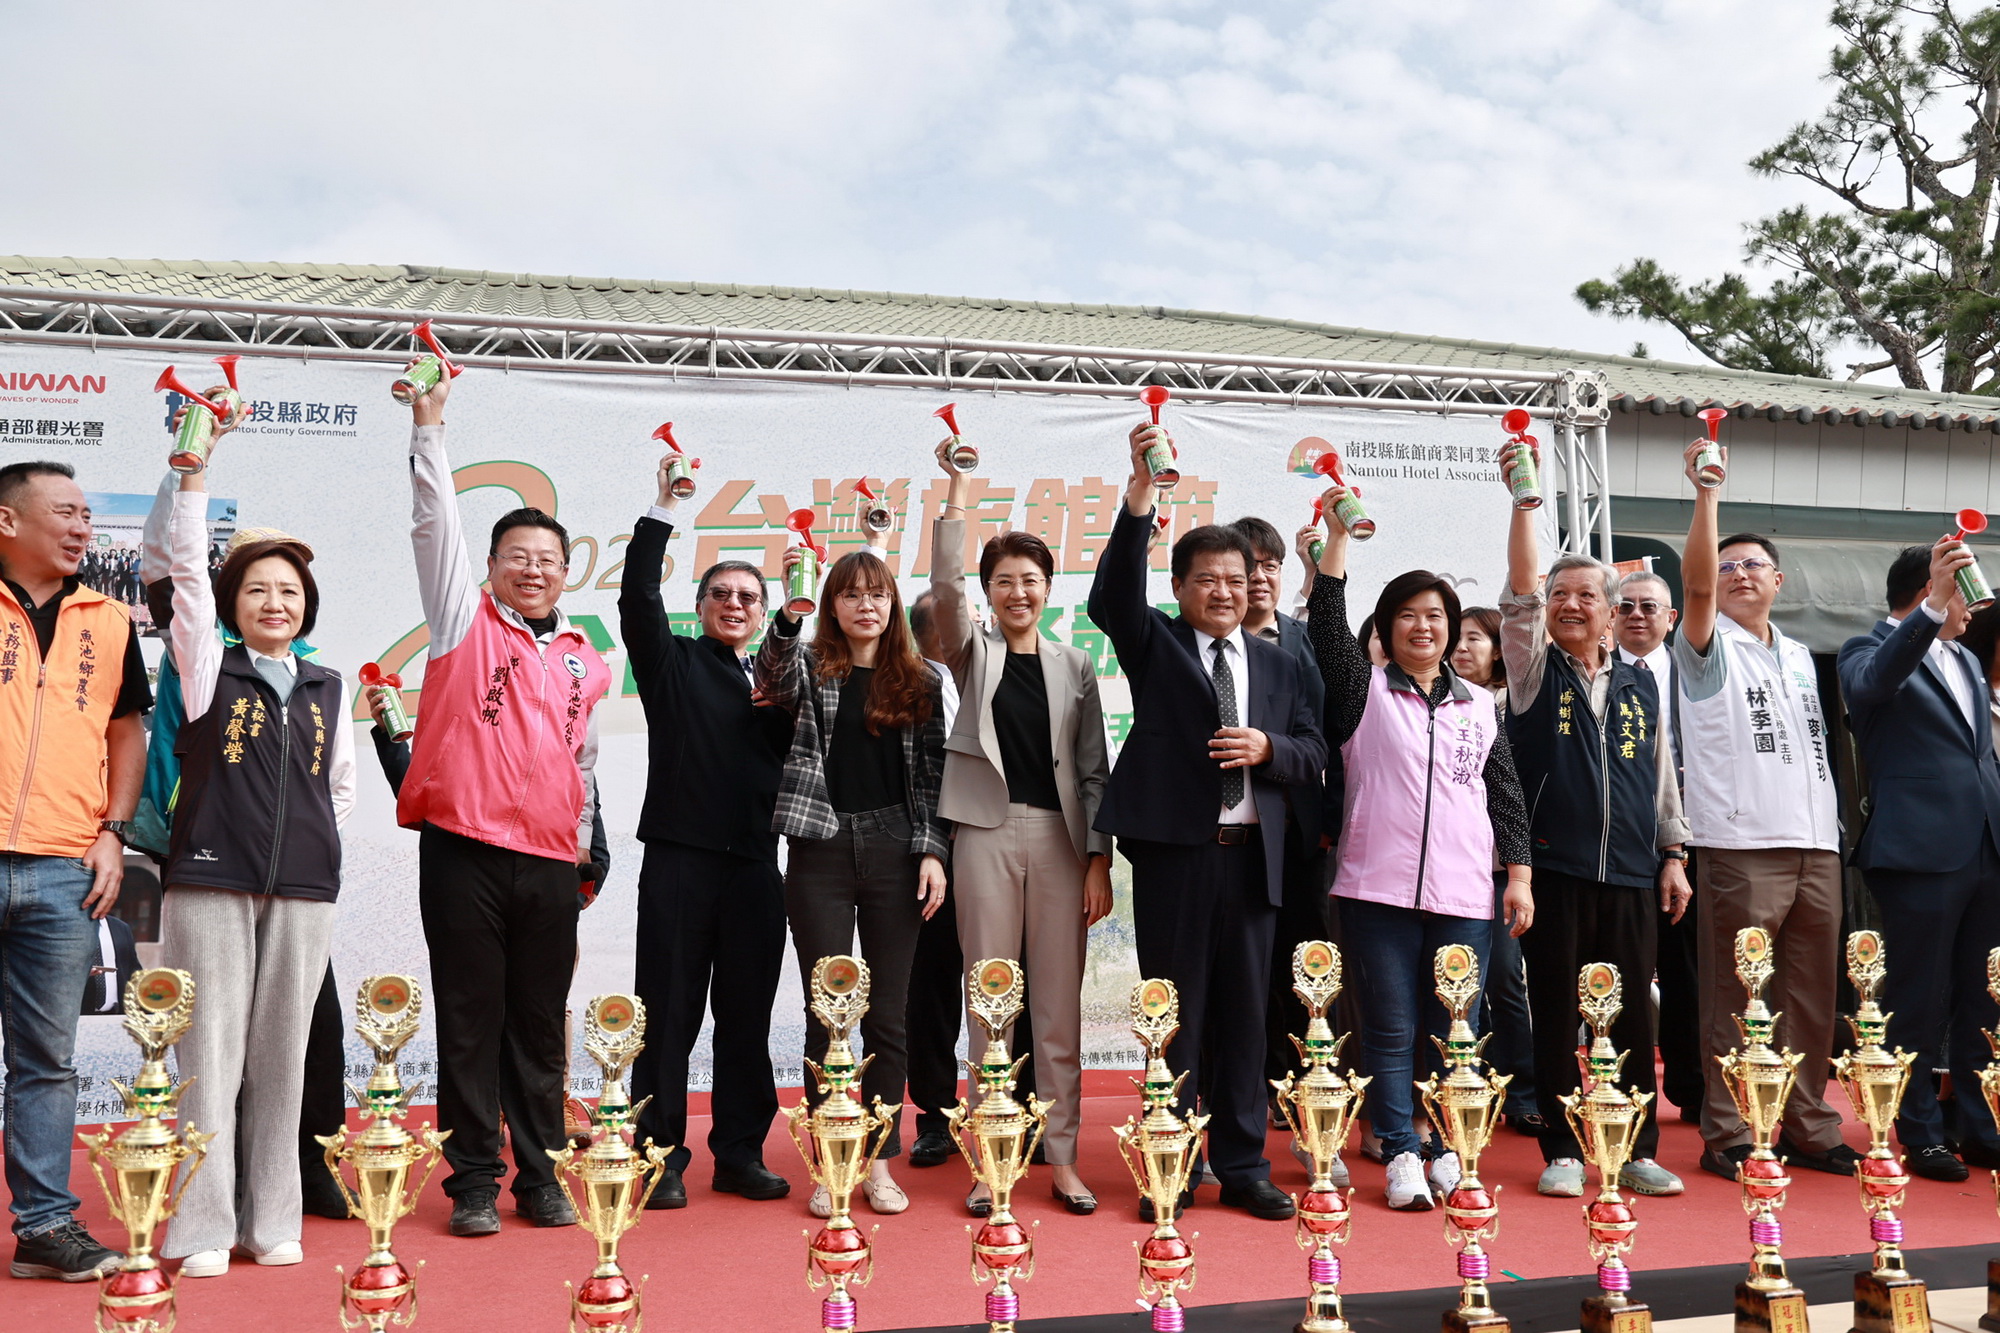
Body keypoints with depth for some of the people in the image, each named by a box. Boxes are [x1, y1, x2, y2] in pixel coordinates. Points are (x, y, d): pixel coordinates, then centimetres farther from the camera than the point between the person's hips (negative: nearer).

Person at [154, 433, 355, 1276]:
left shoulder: (328, 689, 14)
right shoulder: (209, 668, 7)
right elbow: (188, 575, -4)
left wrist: (310, 845, 11)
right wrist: (195, 478, -9)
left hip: (303, 889, 3)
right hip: (210, 882, -2)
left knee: (281, 1056, 4)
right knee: (210, 1055, -3)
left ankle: (271, 1222, 13)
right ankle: (204, 1231, 4)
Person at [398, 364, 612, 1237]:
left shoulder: (586, 664, 15)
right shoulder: (465, 621, 5)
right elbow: (435, 522, -5)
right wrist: (429, 425, -13)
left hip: (550, 863, 3)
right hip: (465, 850, -3)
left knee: (540, 1027, 9)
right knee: (469, 1020, 2)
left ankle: (540, 1179, 18)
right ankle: (473, 1183, 12)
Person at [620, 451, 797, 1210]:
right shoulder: (673, 663, 8)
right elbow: (638, 596, -8)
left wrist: (786, 710, -4)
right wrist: (664, 507, -14)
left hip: (754, 862, 4)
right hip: (681, 855, -3)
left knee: (747, 1013, 7)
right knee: (669, 1010, -1)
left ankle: (740, 1154, 17)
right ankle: (662, 1158, 7)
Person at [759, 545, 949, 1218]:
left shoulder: (921, 682, 9)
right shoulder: (810, 669, 6)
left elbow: (931, 775, 7)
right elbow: (772, 676, -18)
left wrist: (932, 853, -3)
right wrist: (788, 611, -34)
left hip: (895, 853, 1)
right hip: (821, 853, -1)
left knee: (888, 1013, 5)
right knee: (826, 1014, 2)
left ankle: (880, 1162, 16)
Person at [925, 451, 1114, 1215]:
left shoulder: (1074, 666, 10)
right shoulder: (973, 655, 8)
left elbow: (1095, 769, 8)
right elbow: (945, 589, -12)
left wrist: (1099, 859, 1)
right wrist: (958, 495, -19)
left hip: (1060, 837, 1)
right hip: (987, 834, -1)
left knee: (1059, 1007, 4)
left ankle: (1060, 1158, 13)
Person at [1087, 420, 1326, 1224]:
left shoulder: (1278, 665, 16)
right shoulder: (1155, 645, 5)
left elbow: (1313, 754, 14)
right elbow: (1112, 598, -14)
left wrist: (1268, 749, -9)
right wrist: (1140, 495, -24)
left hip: (1253, 852, 3)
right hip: (1174, 848, -3)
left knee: (1245, 1013, 8)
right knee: (1174, 1012, 2)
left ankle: (1242, 1166, 18)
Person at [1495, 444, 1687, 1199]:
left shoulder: (1641, 686, 13)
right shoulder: (1534, 668, 4)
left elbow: (1662, 779, 16)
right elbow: (1519, 590, -10)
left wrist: (1672, 858, 11)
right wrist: (1524, 496, -19)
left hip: (1630, 875, 3)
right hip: (1553, 868, -2)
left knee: (1632, 1015, 6)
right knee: (1555, 1014, 2)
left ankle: (1637, 1150, 17)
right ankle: (1562, 1151, 11)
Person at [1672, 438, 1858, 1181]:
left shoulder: (1799, 658, 20)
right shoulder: (1709, 647, 3)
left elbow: (1816, 751, 22)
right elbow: (1695, 583, -17)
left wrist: (1831, 835, 13)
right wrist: (1707, 494, -23)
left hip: (1816, 847, 6)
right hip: (1741, 849, -6)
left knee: (1812, 999, 10)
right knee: (1736, 1003, -3)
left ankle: (1807, 1129, 20)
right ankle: (1727, 1138, 4)